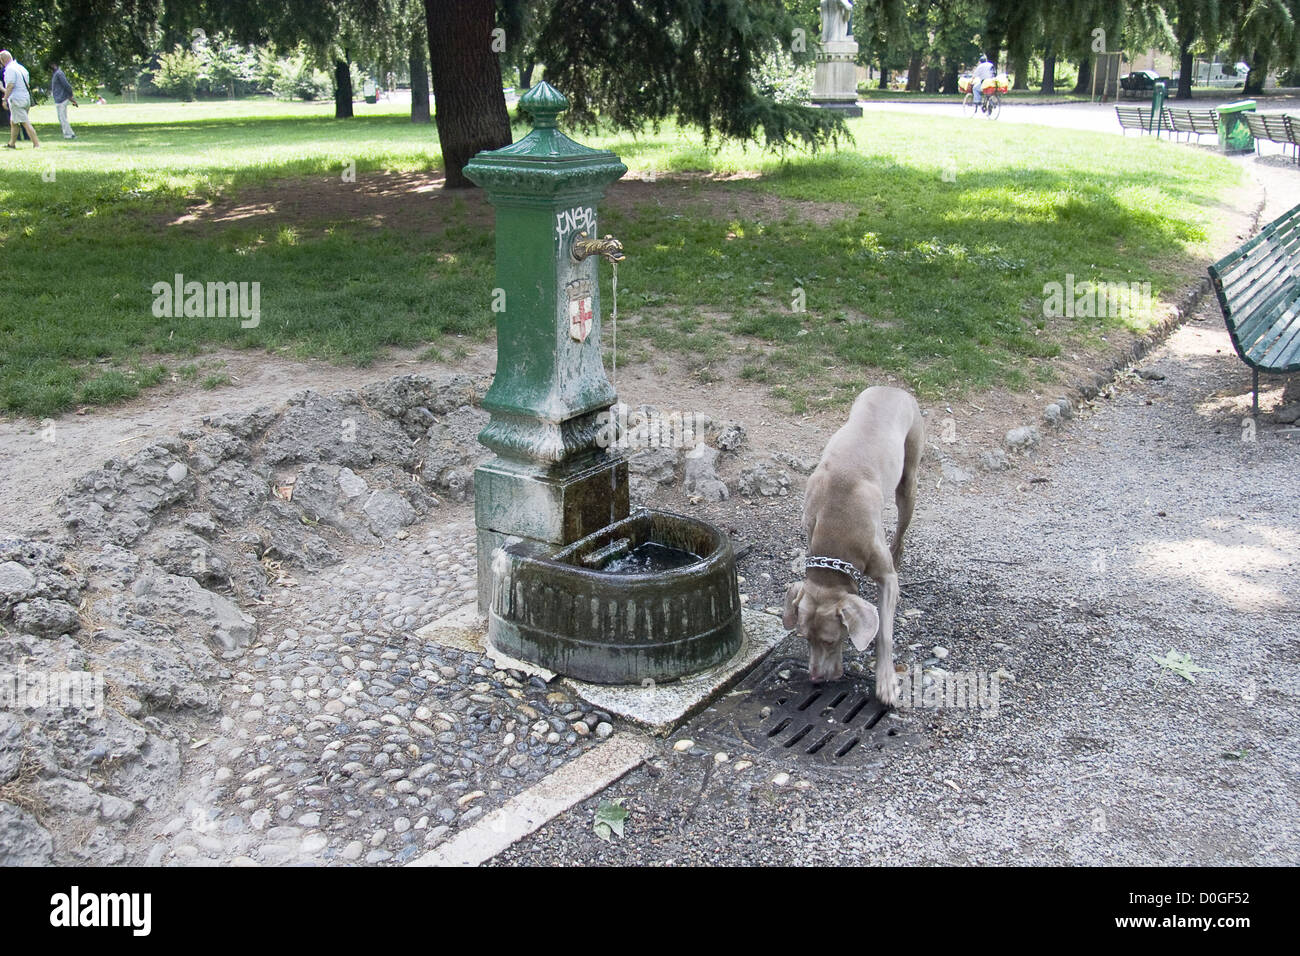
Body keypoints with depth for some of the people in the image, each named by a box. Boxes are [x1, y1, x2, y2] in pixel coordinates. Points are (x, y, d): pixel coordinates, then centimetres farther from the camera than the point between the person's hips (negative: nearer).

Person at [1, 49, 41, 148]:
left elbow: (10, 85, -20)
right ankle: (12, 143, 27)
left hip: (16, 100, -9)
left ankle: (36, 144, -17)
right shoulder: (22, 67, 16)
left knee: (25, 123, -11)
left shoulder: (10, 69, -12)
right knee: (13, 122, 19)